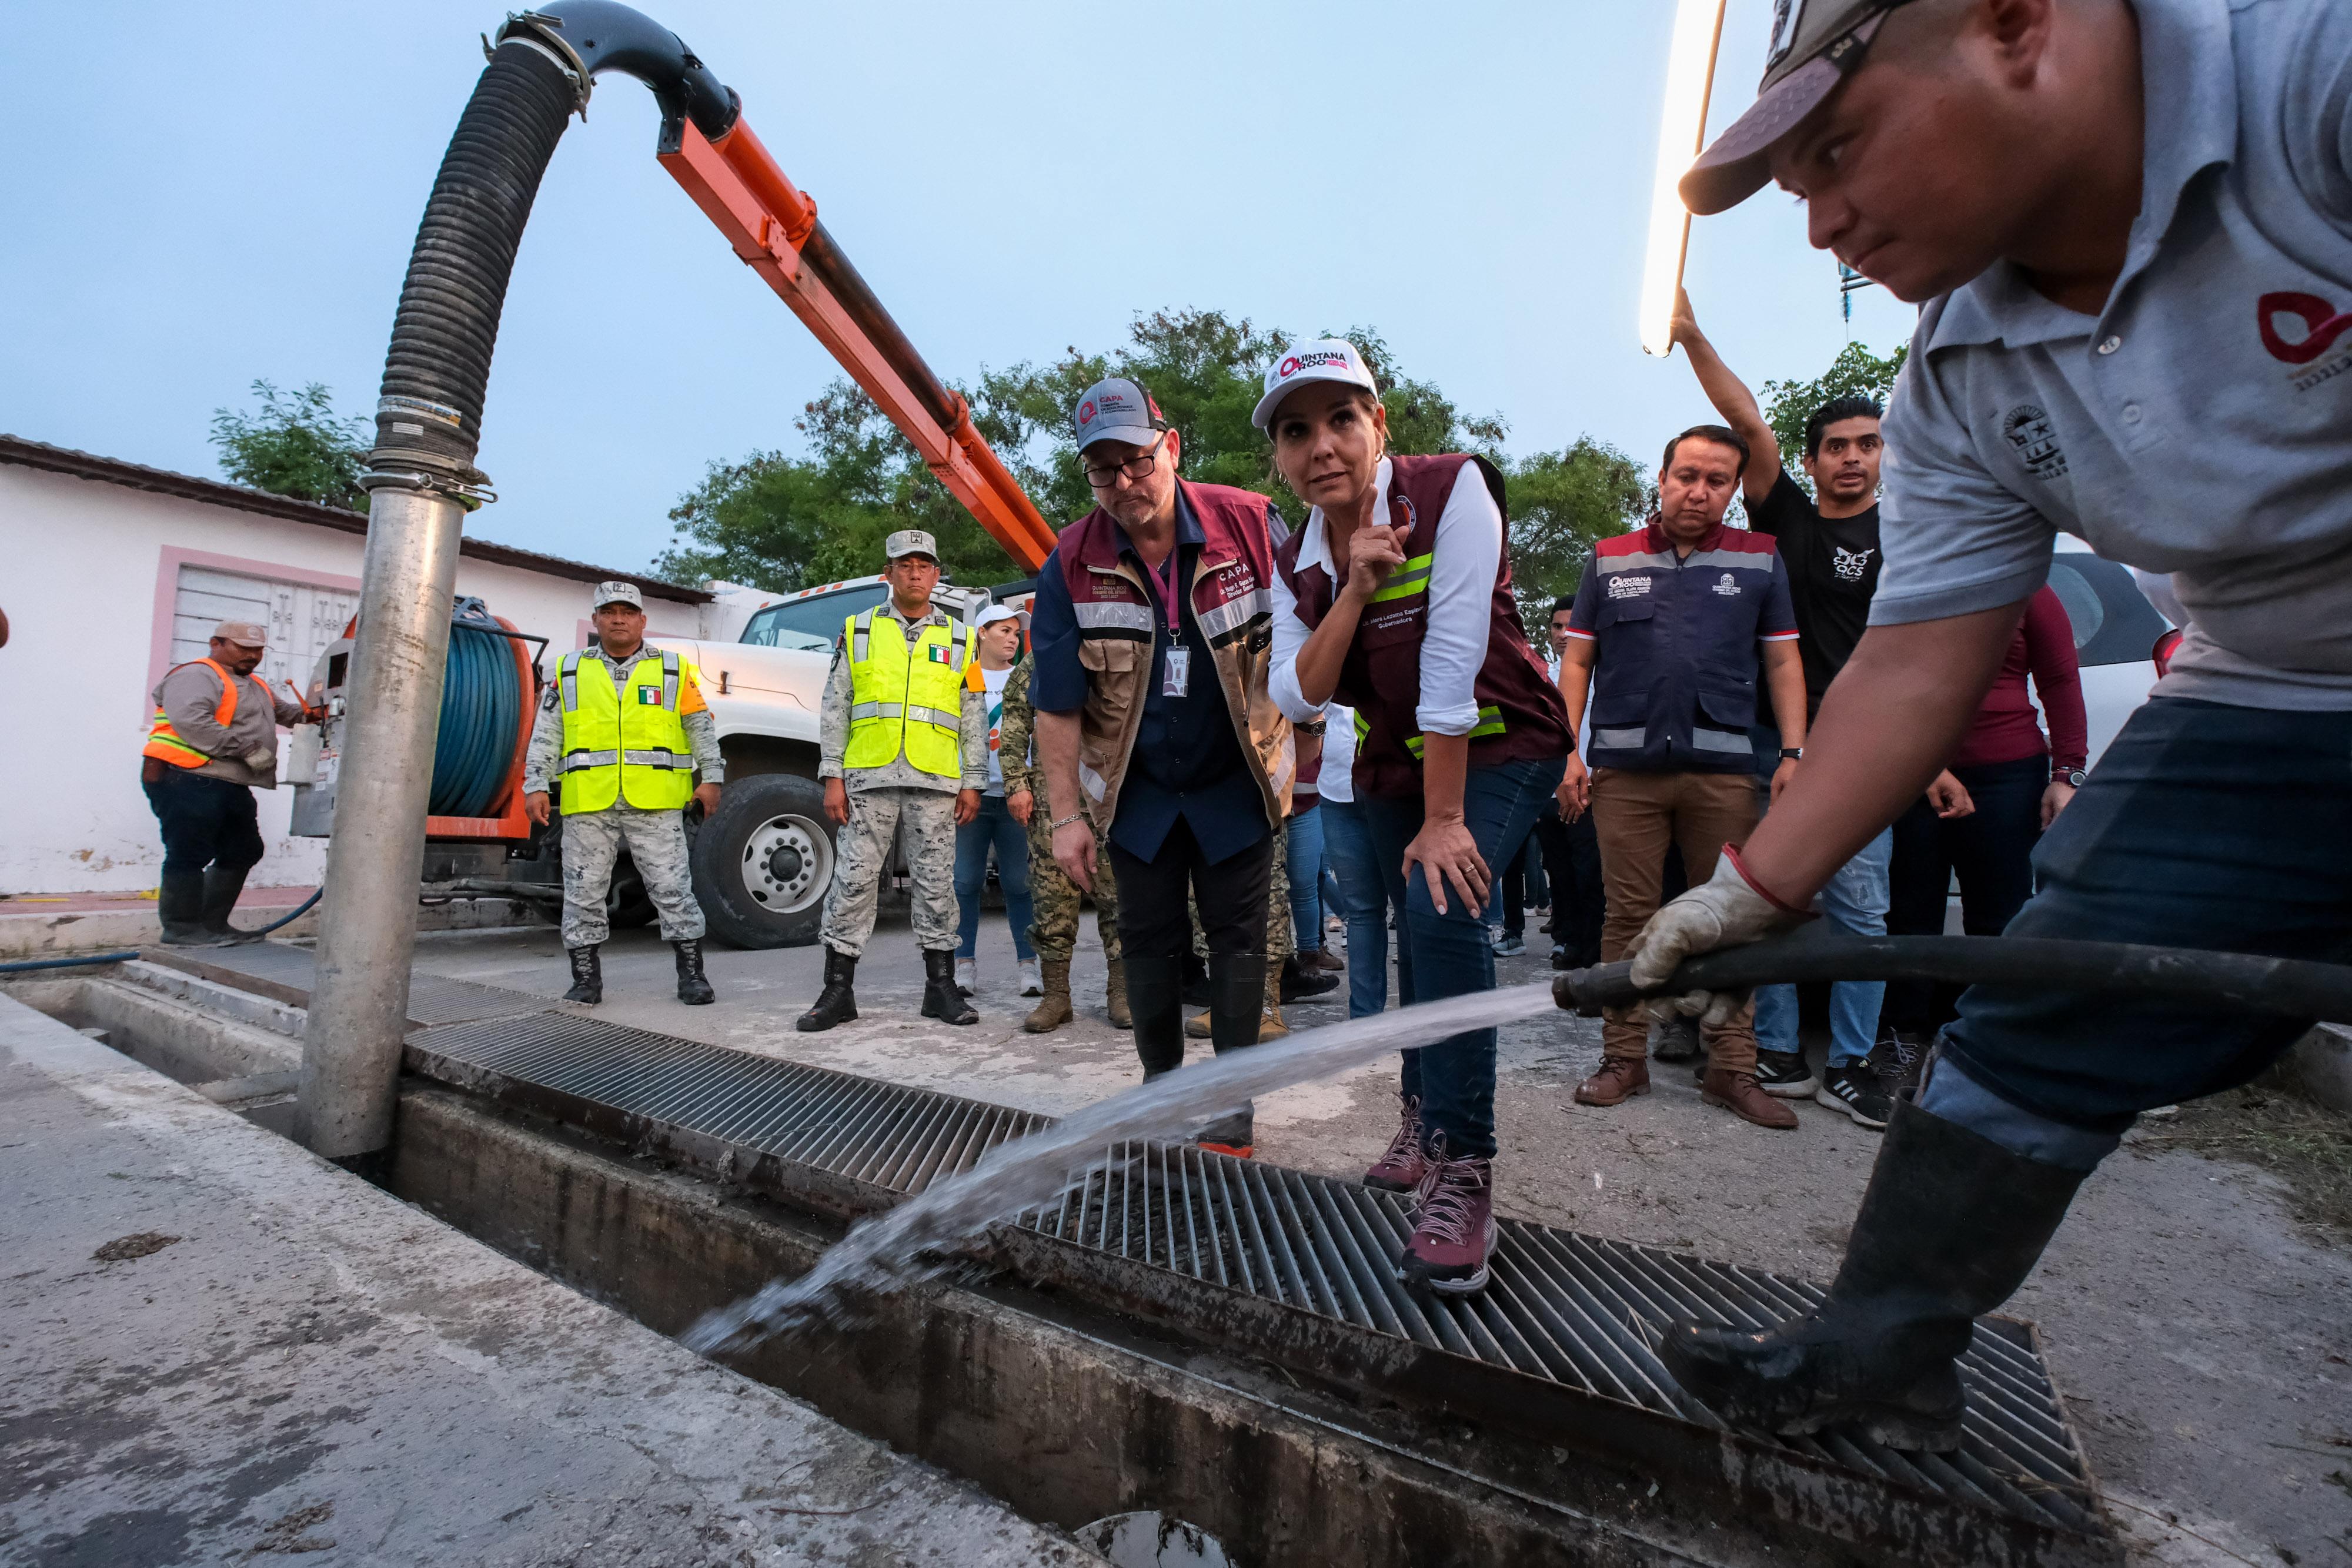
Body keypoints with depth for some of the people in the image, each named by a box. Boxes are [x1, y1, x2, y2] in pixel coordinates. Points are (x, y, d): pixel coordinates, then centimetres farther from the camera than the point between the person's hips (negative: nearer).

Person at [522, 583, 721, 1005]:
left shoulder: (674, 669, 9)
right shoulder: (569, 671, 13)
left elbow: (701, 728, 9)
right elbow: (545, 734, 12)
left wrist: (711, 778, 2)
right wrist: (536, 786, 4)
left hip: (656, 804, -2)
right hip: (587, 805, 2)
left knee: (673, 888, -2)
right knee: (583, 892, 6)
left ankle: (692, 975, 7)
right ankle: (586, 979, 18)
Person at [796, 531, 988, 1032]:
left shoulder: (960, 639, 12)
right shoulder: (858, 630, 10)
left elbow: (974, 719, 11)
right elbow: (835, 709, 7)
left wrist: (973, 783, 4)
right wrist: (832, 777, 0)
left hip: (935, 783, 1)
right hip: (869, 779, 0)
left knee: (937, 883, 5)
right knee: (853, 881, 0)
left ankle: (941, 986, 14)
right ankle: (837, 990, 9)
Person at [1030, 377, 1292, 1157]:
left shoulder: (1249, 524, -13)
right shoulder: (1071, 564, -11)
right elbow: (1057, 705, -8)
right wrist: (1066, 815, -9)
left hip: (1237, 781, -1)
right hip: (1137, 789, 1)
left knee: (1236, 932, 4)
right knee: (1148, 940, 9)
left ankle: (1234, 1100, 18)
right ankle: (1162, 1087, 27)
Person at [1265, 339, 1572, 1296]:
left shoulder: (1452, 491, -20)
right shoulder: (1298, 562, -3)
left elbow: (1452, 664, -25)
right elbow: (1298, 697, -12)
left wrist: (1445, 820, -25)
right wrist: (1356, 587, -25)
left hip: (1501, 749, -5)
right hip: (1392, 765, 6)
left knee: (1443, 910, -25)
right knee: (1419, 930, 13)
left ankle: (1460, 1176, -15)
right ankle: (1423, 1117, 36)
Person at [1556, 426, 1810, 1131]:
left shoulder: (1760, 560, 12)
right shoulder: (1609, 560, 11)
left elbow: (1783, 661, 10)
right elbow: (1577, 661, 9)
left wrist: (1795, 752, -1)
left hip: (1724, 769, 1)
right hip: (1625, 768, 0)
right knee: (1628, 916, 3)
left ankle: (1731, 1070, 14)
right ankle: (1624, 1060, 12)